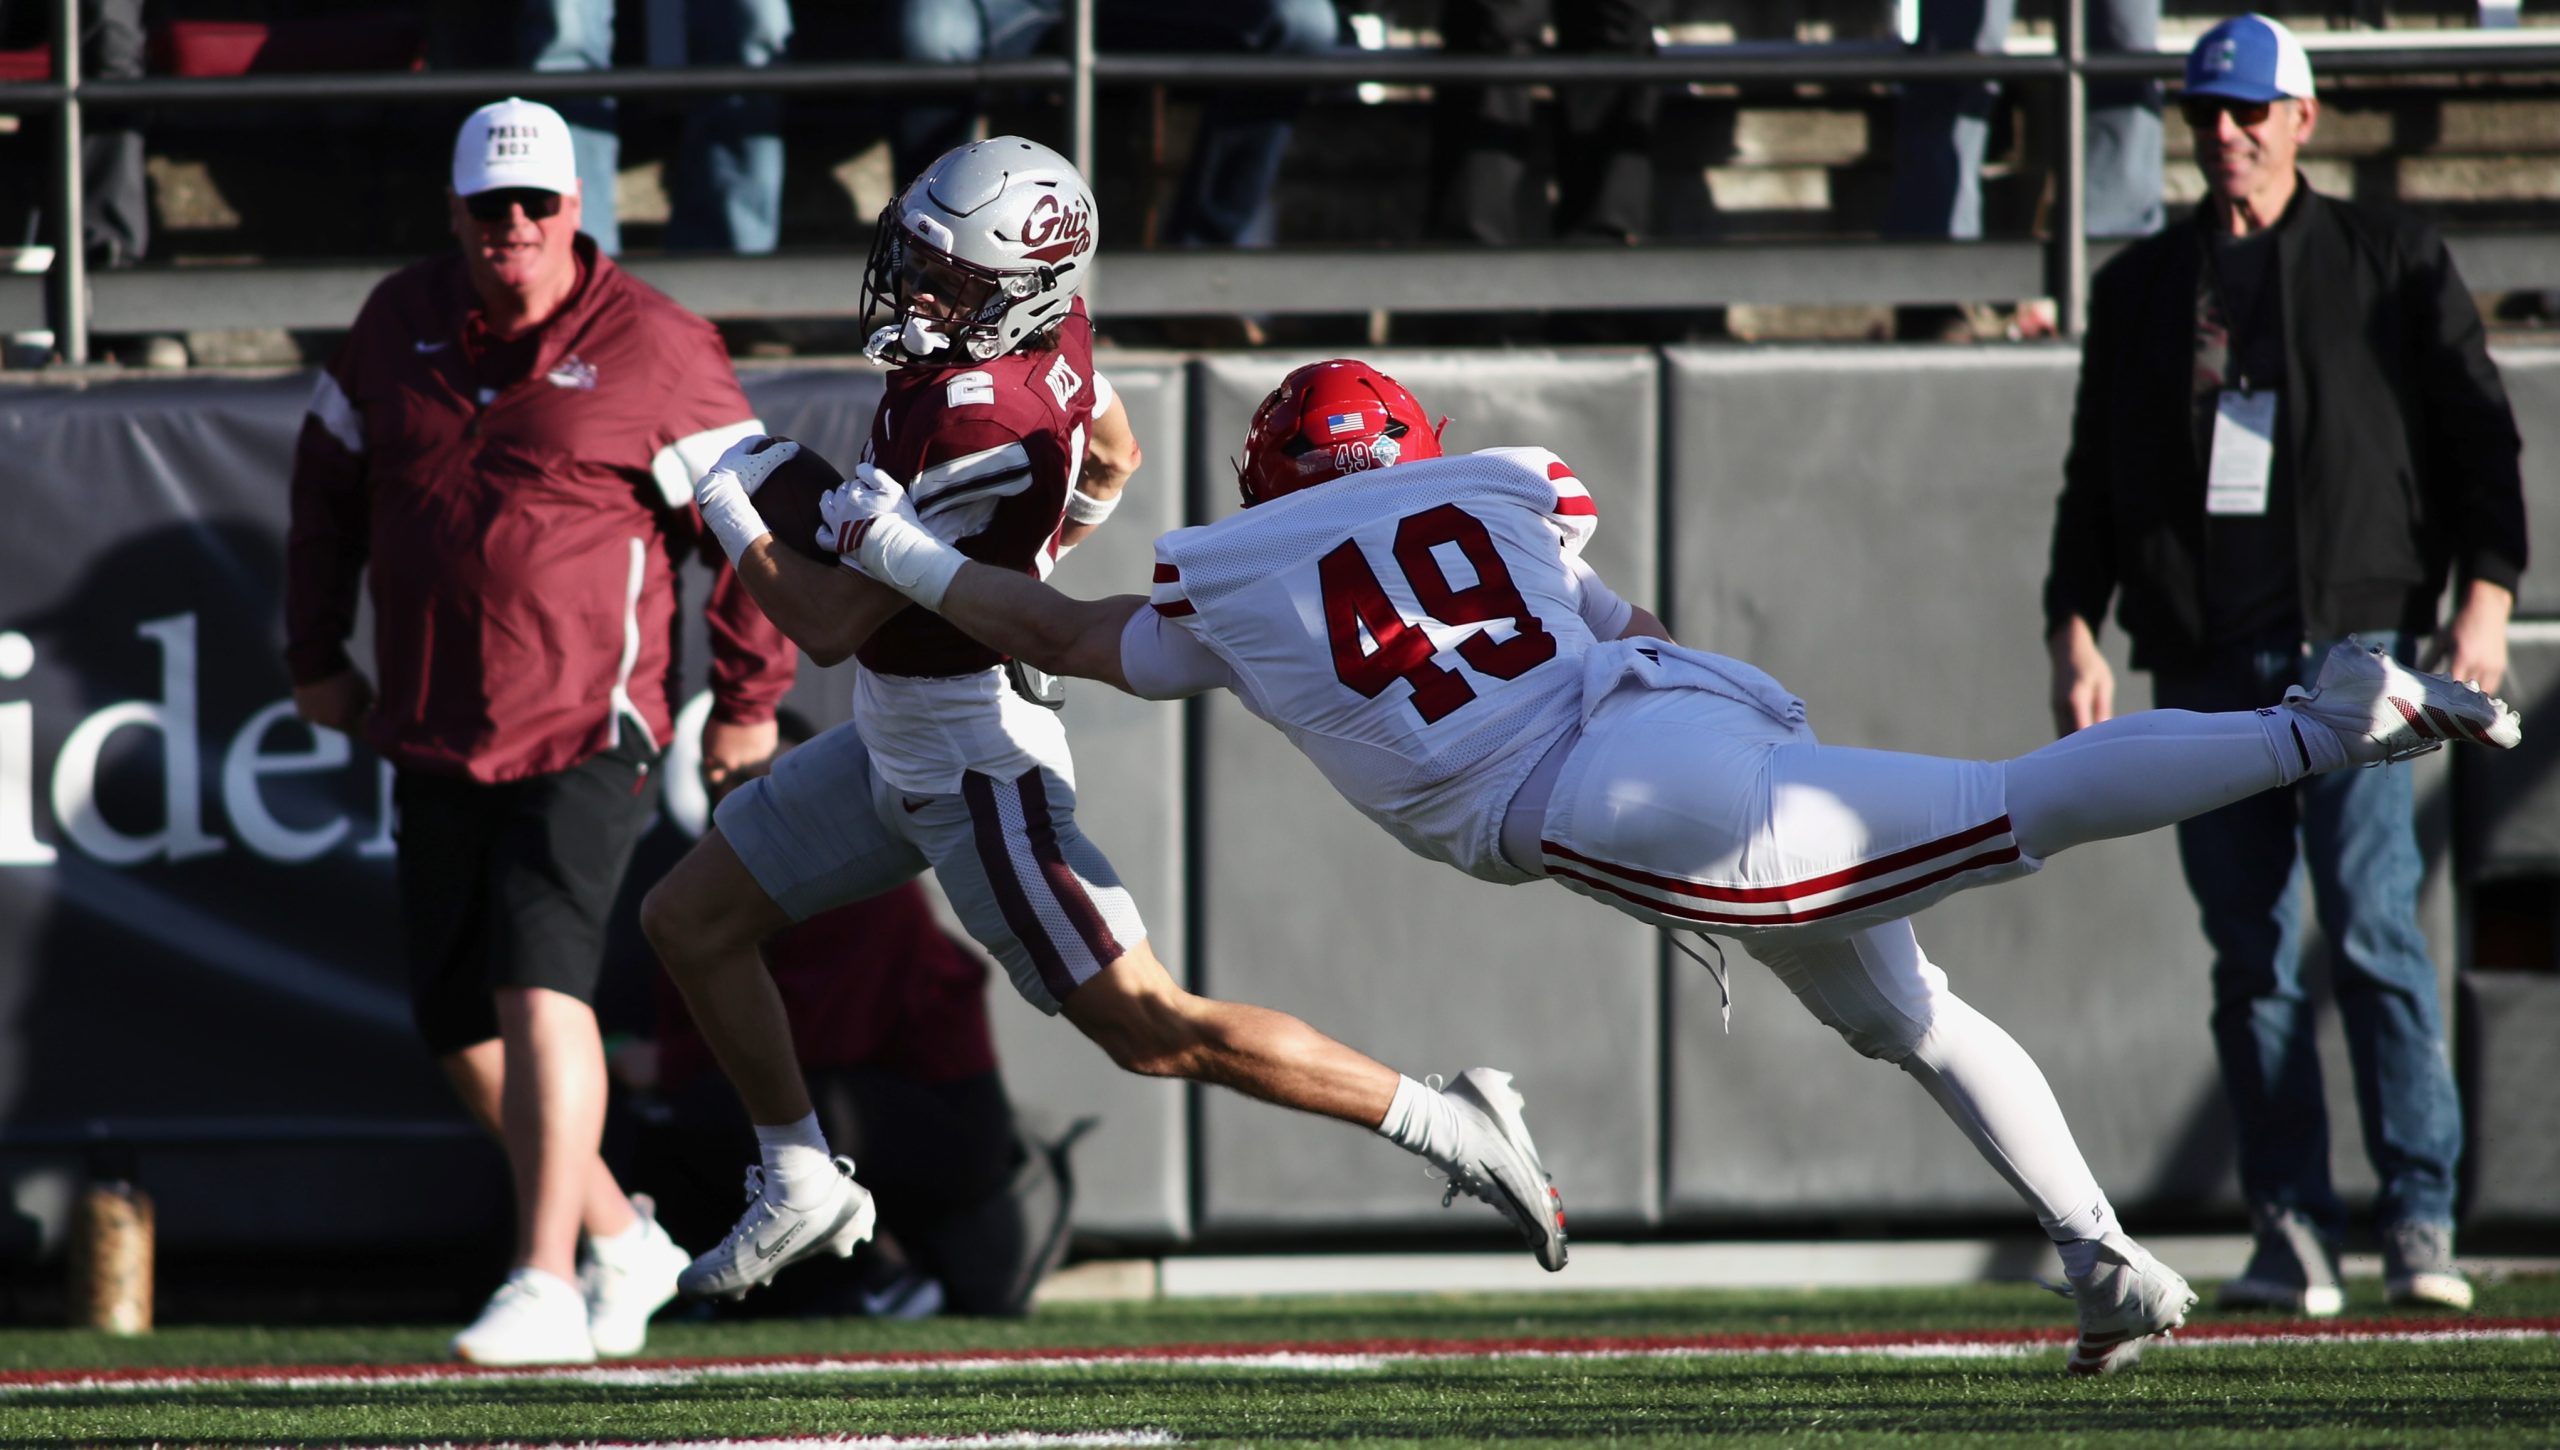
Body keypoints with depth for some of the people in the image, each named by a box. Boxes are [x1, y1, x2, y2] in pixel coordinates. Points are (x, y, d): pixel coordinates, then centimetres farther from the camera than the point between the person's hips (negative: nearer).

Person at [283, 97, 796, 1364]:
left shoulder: (650, 350, -8)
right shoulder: (400, 323, 8)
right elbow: (329, 485, 22)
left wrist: (749, 700, 1)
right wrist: (316, 653, 21)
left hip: (586, 732, -6)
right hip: (432, 733, 6)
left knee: (537, 983, -20)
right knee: (461, 1021, 6)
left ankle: (545, 1282, -19)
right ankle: (619, 1240, 24)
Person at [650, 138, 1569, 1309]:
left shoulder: (985, 428, -29)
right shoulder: (1048, 328, -3)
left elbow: (831, 624, -23)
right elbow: (1112, 457, 20)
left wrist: (730, 509, -8)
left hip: (973, 762, -10)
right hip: (892, 743, 10)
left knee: (1153, 1031, -8)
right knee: (688, 922, 13)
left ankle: (1447, 1124, -2)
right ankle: (800, 1187, 26)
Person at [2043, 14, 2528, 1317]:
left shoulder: (2388, 264, 8)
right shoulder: (2141, 289, 17)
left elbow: (2478, 432, 5)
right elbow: (2094, 479, 18)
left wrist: (2483, 597, -7)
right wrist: (2074, 628, 5)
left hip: (2350, 643, -3)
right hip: (2205, 668, 3)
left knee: (2374, 936, -12)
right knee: (2250, 963, 1)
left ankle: (2421, 1222, -11)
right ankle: (2293, 1243, 2)